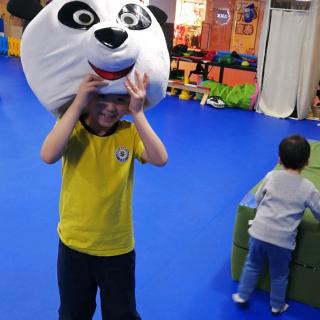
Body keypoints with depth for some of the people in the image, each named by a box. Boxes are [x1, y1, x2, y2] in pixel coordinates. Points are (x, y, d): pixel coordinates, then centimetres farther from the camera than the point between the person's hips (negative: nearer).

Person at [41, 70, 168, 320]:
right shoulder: (71, 127, -13)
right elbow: (49, 156, -34)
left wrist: (137, 113, -33)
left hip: (117, 247, 0)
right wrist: (77, 104, -35)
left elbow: (160, 159, -30)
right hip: (74, 243, 0)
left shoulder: (130, 134, -12)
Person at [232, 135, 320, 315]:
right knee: (279, 275, 20)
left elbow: (258, 199, 11)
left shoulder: (271, 176, -1)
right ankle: (277, 306, 37)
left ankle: (243, 296, 35)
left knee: (253, 266, 24)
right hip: (282, 240, -1)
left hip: (259, 232, 2)